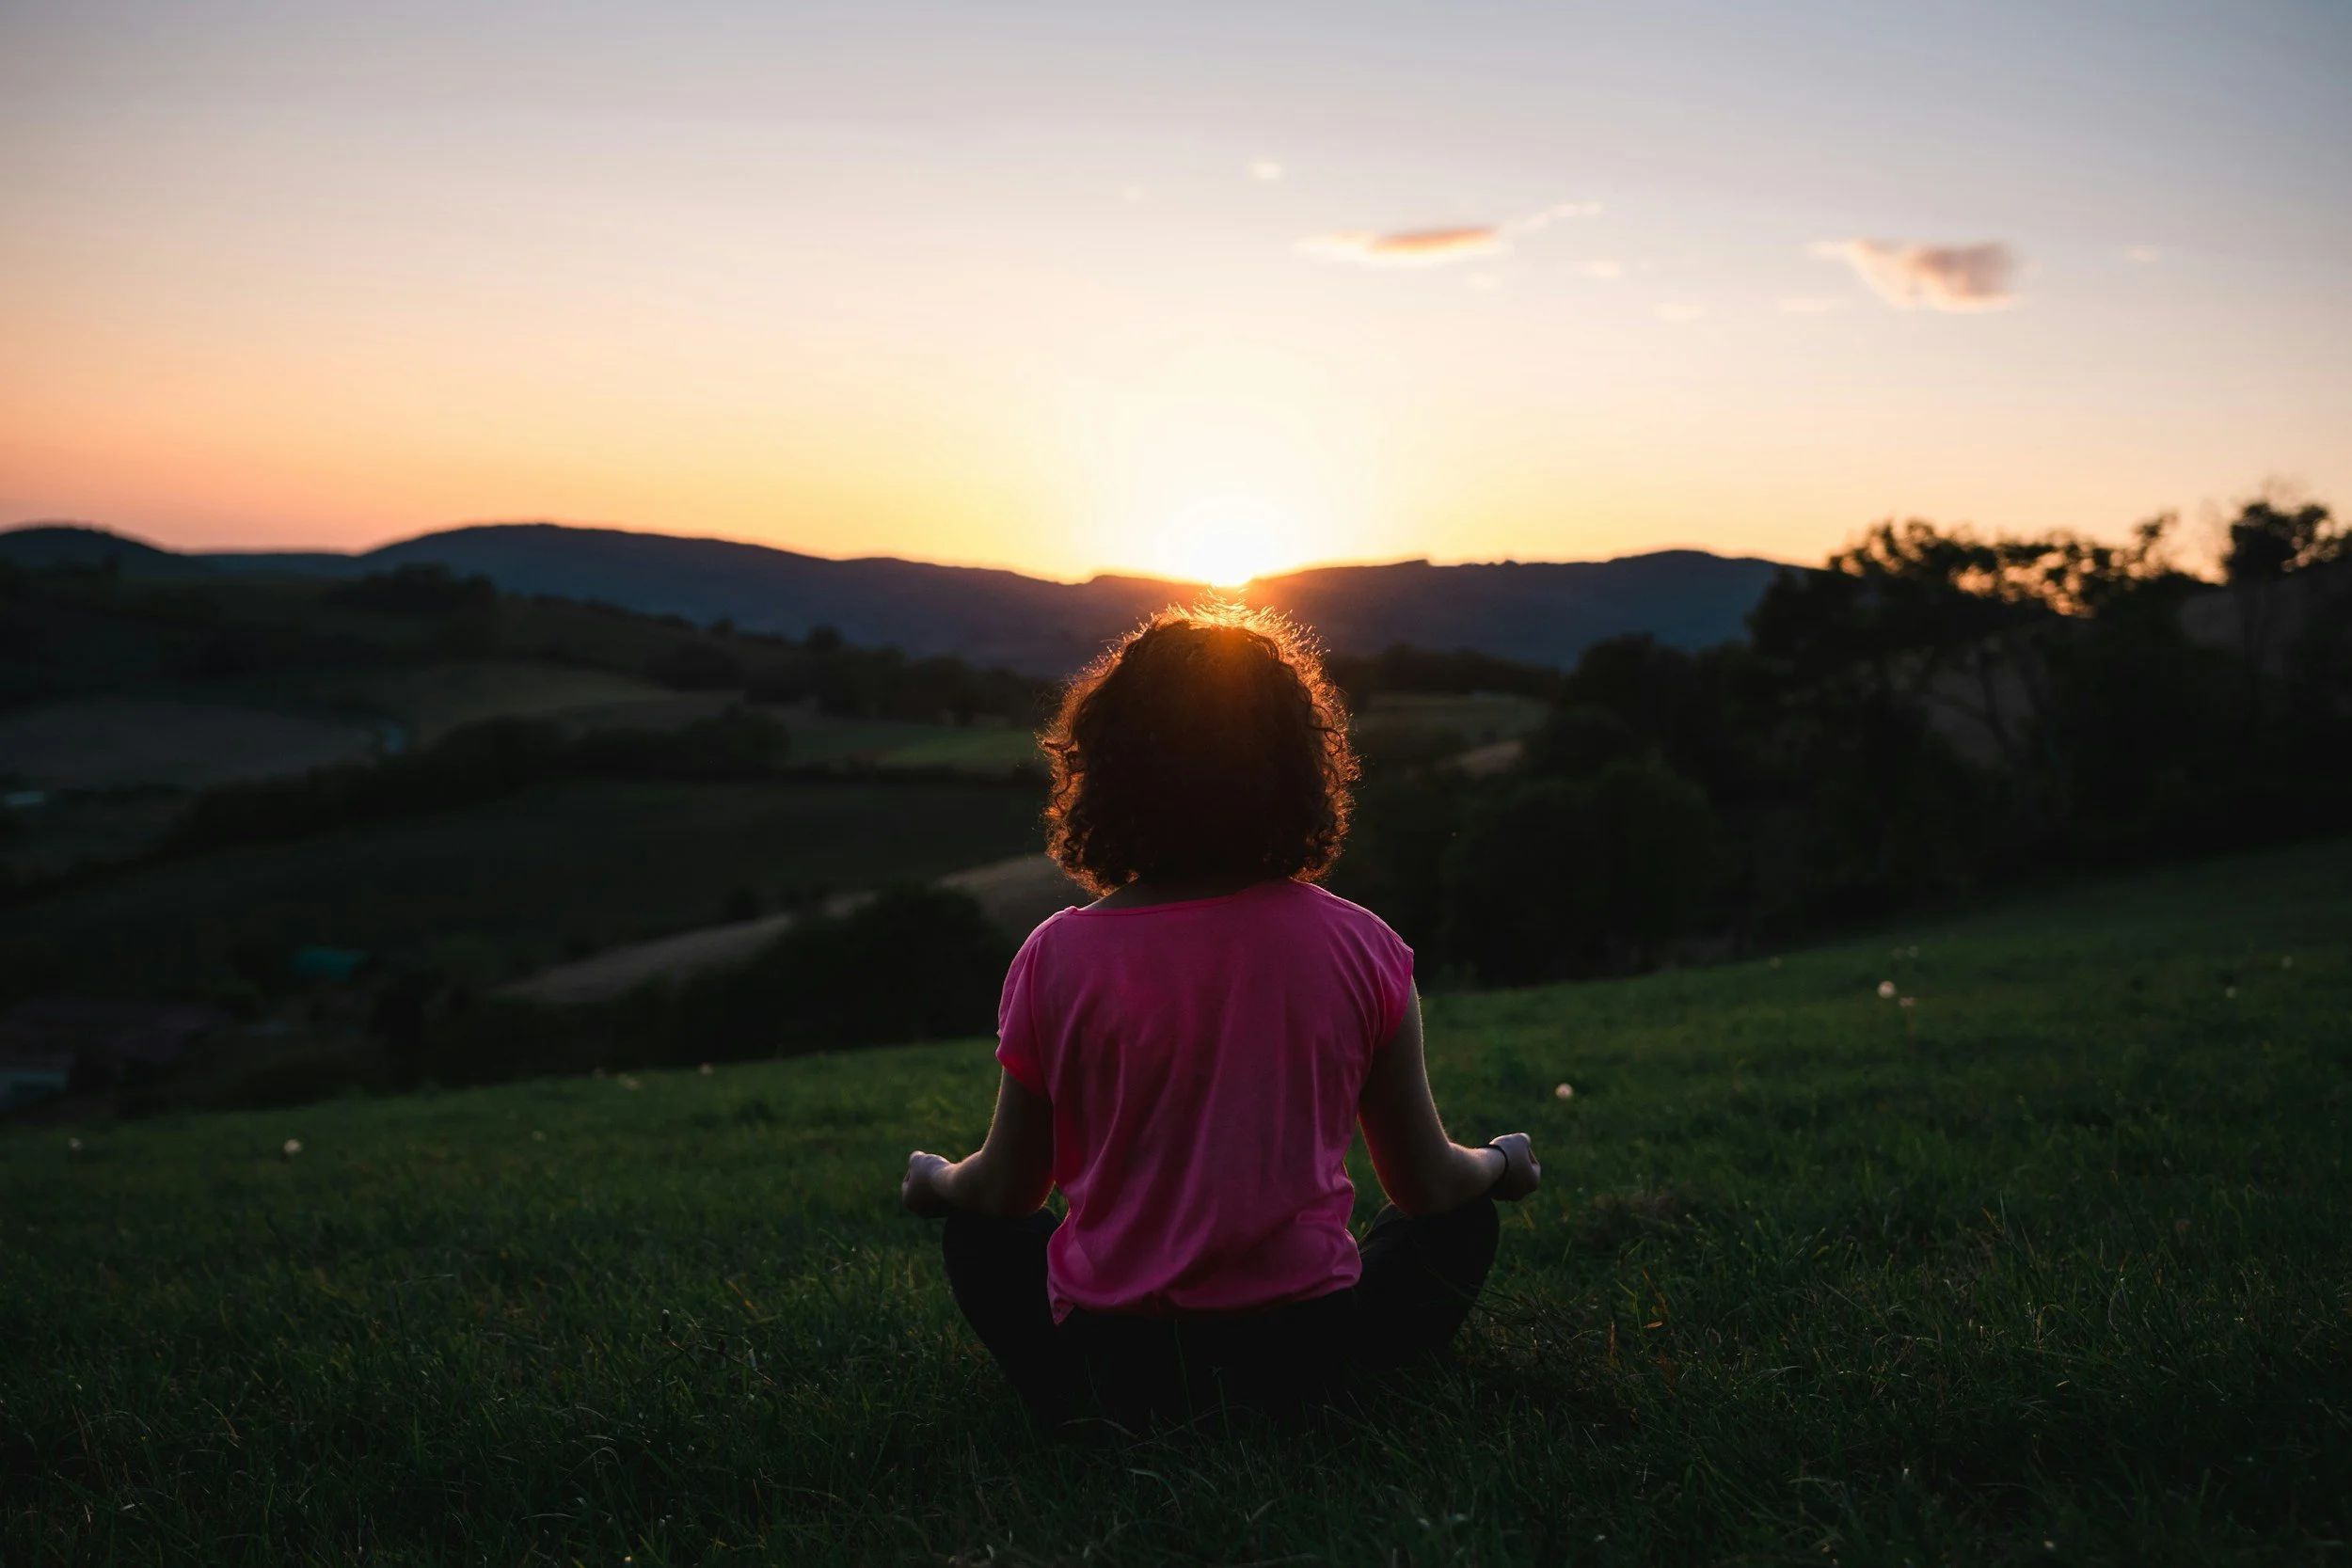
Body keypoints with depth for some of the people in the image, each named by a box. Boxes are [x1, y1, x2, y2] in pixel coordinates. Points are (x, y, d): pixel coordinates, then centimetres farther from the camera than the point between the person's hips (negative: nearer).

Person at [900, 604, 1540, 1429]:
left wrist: (933, 1181, 28)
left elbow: (1005, 1190, 4)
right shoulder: (1361, 949, -7)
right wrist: (1503, 1163, 28)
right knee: (1461, 1223, 26)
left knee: (976, 1227, 29)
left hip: (1106, 1363, 0)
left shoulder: (1056, 959, -9)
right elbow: (1430, 1184, 4)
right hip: (1308, 1353, 0)